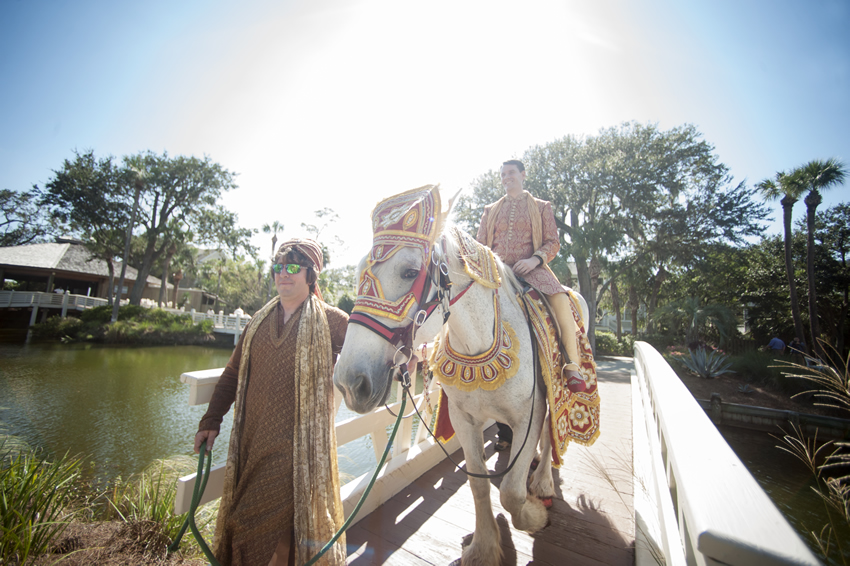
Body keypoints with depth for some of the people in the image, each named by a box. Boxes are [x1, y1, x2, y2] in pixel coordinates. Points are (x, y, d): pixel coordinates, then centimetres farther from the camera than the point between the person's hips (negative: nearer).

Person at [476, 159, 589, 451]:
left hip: (531, 268, -2)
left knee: (561, 299, -32)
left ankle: (573, 367, -14)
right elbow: (480, 244, 19)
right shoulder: (490, 210, 23)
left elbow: (553, 243, 7)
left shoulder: (541, 207, 17)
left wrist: (534, 259, -13)